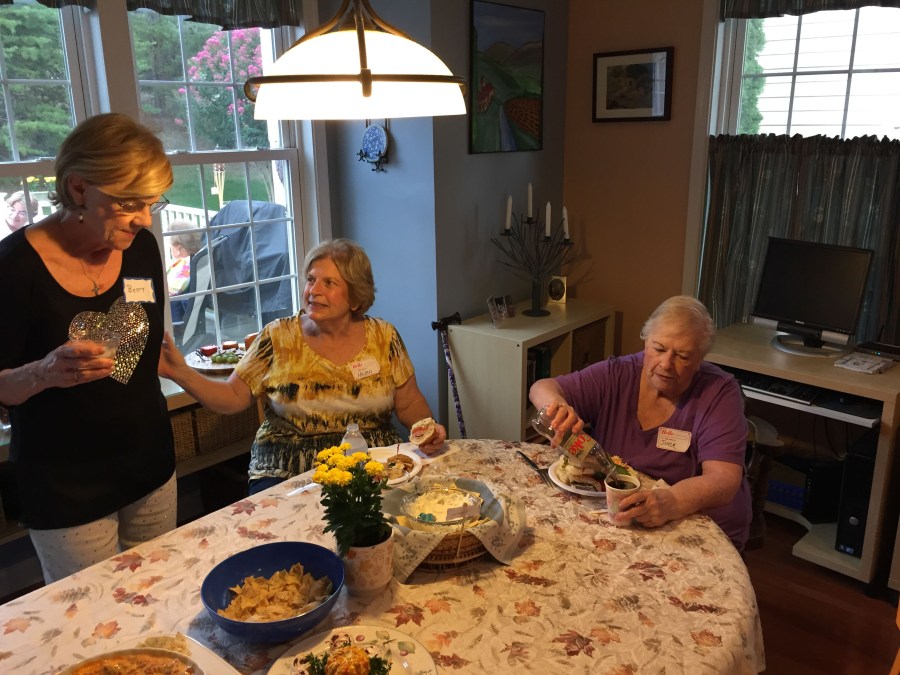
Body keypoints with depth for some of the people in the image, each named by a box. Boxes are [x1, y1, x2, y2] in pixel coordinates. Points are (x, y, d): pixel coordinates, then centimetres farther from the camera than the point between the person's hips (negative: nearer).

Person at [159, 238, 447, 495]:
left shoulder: (383, 336, 3)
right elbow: (233, 397, 2)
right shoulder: (277, 338, 2)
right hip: (286, 474, -1)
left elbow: (410, 403, 9)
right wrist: (180, 373, -12)